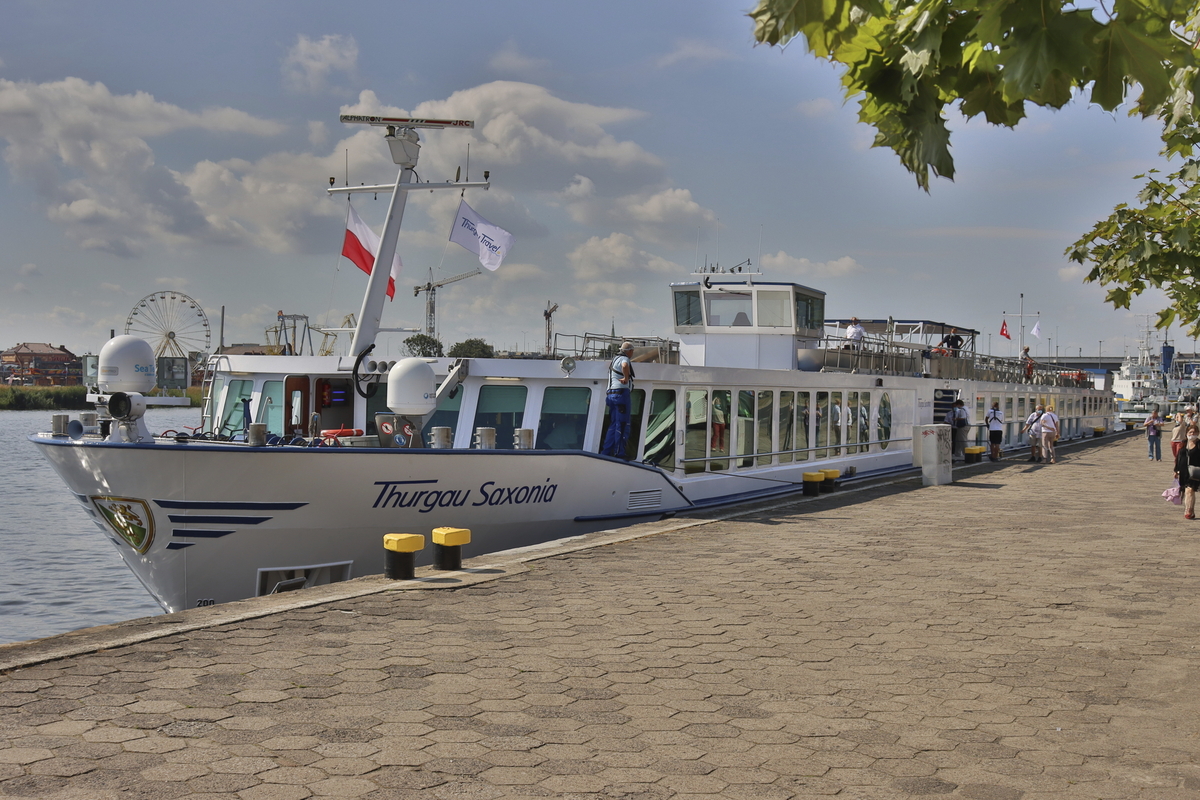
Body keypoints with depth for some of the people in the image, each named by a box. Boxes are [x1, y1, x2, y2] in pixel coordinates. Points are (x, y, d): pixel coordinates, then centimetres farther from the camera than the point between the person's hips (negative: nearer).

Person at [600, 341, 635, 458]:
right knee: (622, 424, -8)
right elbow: (625, 366, -32)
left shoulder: (615, 359, 23)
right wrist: (626, 378, -20)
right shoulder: (624, 359, -7)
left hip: (611, 394, 9)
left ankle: (606, 451, 7)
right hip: (621, 393, -9)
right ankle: (619, 452, -10)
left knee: (613, 424, 11)